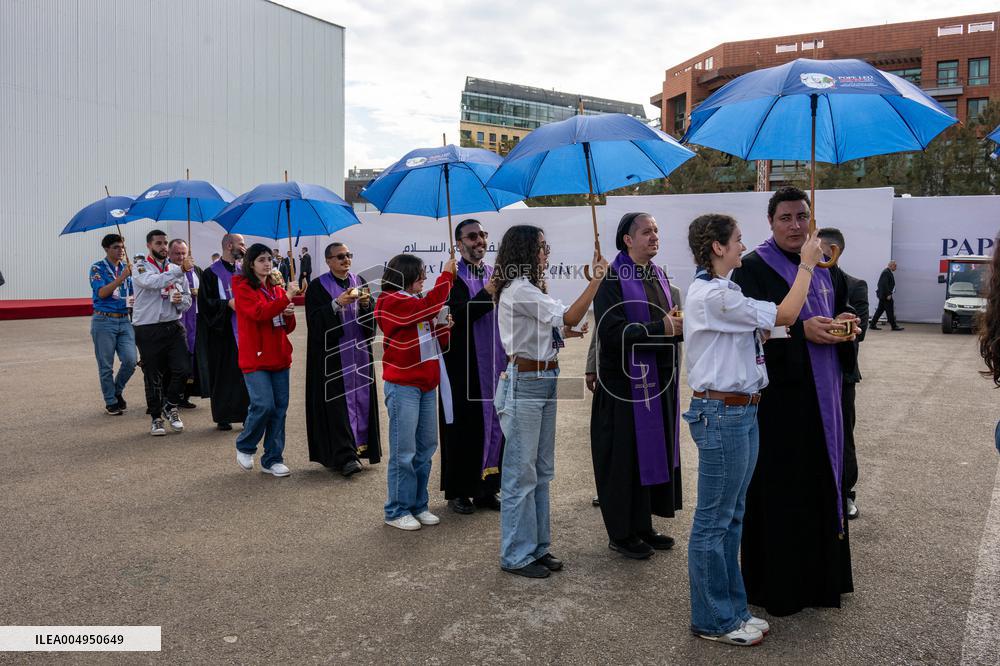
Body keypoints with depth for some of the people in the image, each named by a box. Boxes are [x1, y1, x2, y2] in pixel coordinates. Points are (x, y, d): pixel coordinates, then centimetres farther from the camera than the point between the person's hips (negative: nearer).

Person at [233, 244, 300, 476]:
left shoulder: (277, 289, 16)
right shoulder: (243, 288, -3)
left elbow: (288, 328, 19)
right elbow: (259, 312, -21)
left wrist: (289, 314, -2)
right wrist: (286, 298, -27)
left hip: (279, 357, 6)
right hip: (255, 358, -6)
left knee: (280, 408, 5)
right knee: (264, 405, -15)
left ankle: (273, 459, 15)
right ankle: (244, 447, 12)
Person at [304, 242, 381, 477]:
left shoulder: (359, 282, 12)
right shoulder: (318, 287, -2)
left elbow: (373, 317, 9)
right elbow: (315, 320, -12)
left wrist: (366, 304, -11)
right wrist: (337, 304, -22)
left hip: (359, 350, 5)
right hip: (333, 354, -5)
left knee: (361, 398, 5)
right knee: (339, 401, -8)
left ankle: (359, 446, 16)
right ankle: (344, 456, -9)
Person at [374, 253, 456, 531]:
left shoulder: (415, 302, 16)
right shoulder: (391, 302, -9)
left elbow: (434, 343, 21)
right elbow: (429, 306, -22)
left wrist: (443, 328, 0)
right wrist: (446, 275, -12)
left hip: (426, 385, 8)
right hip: (402, 386, -8)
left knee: (426, 447, 11)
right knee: (404, 451, -3)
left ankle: (418, 505, 21)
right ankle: (397, 511, 8)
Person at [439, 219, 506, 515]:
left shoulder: (495, 274, 13)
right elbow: (456, 316, -20)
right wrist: (487, 293, -24)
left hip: (496, 362, 6)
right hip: (464, 366, -5)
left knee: (494, 422, 9)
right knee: (464, 427, 1)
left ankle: (485, 488, 21)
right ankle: (457, 491, 14)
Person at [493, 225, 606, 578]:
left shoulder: (529, 289, 16)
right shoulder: (519, 290, -16)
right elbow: (570, 317, -21)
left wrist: (562, 331, 7)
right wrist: (597, 278, -18)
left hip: (544, 383, 10)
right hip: (524, 384, -10)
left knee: (541, 471, 15)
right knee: (521, 473, -1)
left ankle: (537, 546, 25)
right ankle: (516, 555, 10)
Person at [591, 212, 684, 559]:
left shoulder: (658, 275, 14)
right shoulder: (613, 278, -10)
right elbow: (611, 331, -21)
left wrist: (680, 324, -4)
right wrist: (662, 328, -21)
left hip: (659, 377, 8)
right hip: (628, 380, -8)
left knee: (655, 450, 12)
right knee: (627, 456, -1)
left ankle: (643, 525, 26)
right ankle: (622, 533, 13)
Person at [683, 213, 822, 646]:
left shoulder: (716, 291, 16)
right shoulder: (713, 295, -17)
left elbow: (763, 329, 12)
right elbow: (785, 315, -14)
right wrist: (807, 265, -2)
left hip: (741, 411, 11)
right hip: (722, 413, -11)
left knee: (731, 517, 17)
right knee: (713, 522, 1)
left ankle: (731, 609, 29)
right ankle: (712, 619, 14)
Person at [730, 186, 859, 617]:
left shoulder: (826, 269, 14)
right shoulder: (752, 269, -6)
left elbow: (842, 316, 19)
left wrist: (844, 326, -4)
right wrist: (801, 330, -23)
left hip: (821, 392, 6)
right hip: (777, 394, -6)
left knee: (822, 480, 11)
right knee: (778, 487, 0)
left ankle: (820, 575, 27)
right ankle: (776, 584, 13)